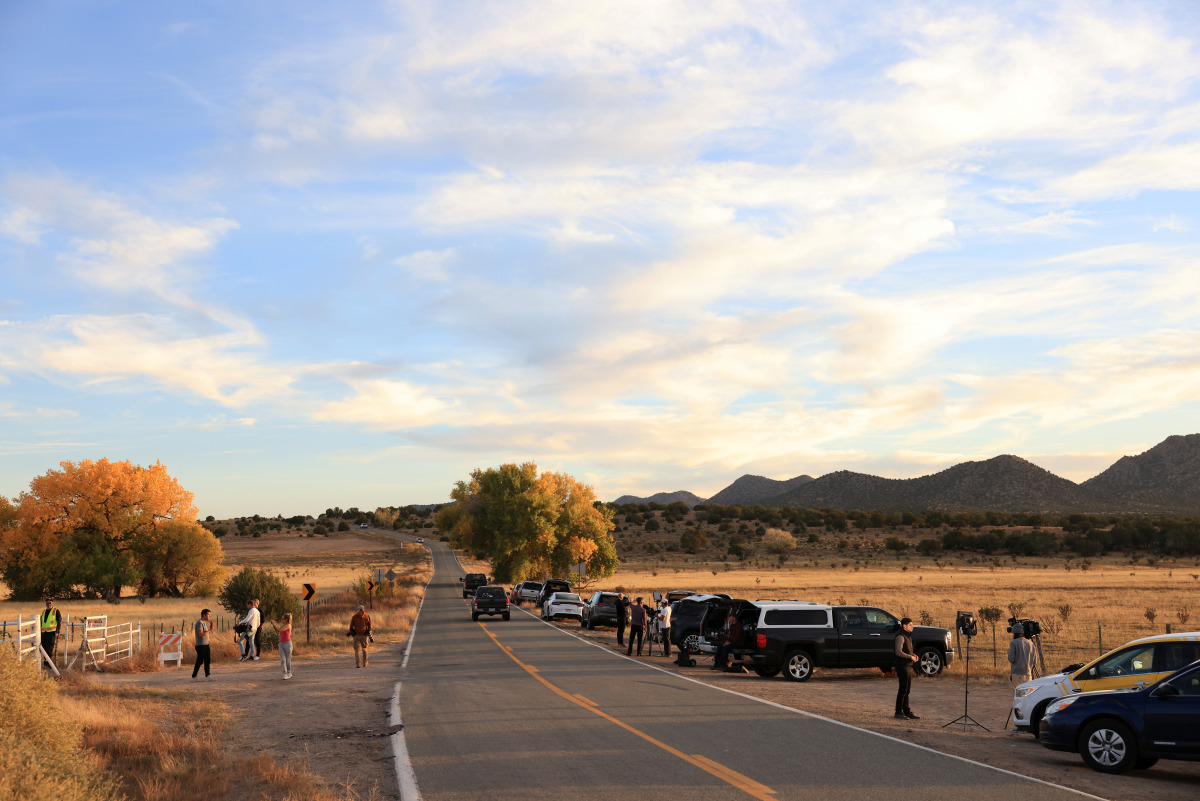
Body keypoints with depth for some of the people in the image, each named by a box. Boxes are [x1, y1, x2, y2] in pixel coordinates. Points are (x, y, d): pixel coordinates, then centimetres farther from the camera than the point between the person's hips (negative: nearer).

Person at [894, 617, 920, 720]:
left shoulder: (908, 636, 18)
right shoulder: (900, 636, -14)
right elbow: (898, 652, -21)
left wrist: (913, 655, 8)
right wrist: (910, 657, -18)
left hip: (908, 665, 10)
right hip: (902, 666, -10)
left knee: (907, 689, 11)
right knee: (903, 689, -7)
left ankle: (906, 711, 16)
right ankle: (899, 711, -1)